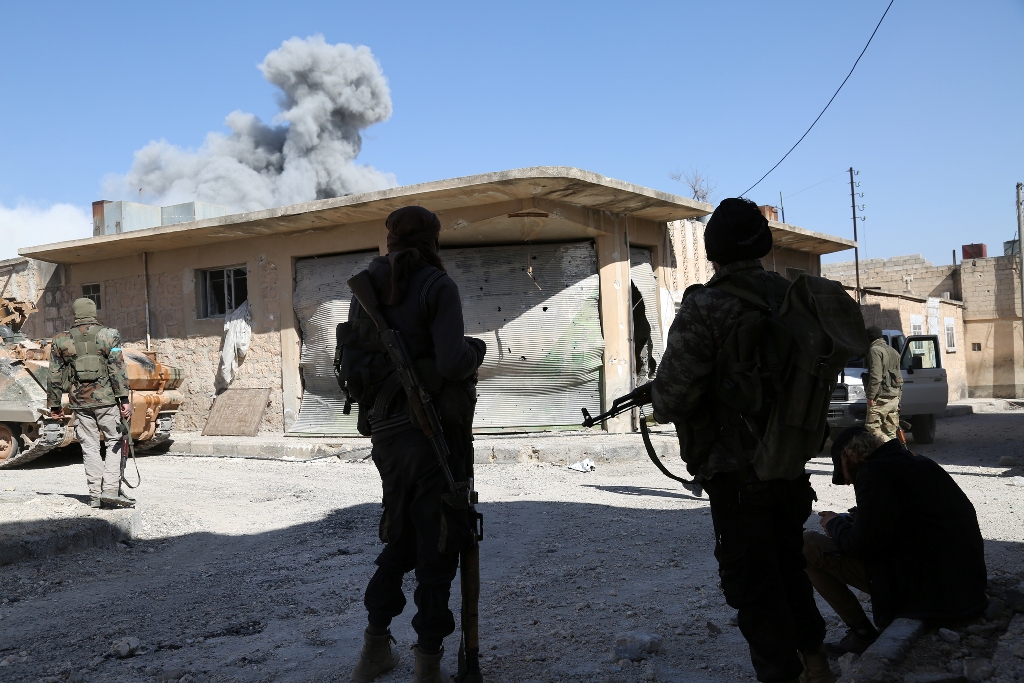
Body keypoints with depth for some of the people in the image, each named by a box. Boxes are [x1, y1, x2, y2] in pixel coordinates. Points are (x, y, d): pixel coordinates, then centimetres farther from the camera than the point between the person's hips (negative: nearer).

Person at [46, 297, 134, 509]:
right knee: (114, 441, 6)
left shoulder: (61, 341, 6)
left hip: (79, 401, 3)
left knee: (90, 446, 8)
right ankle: (111, 489, -6)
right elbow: (118, 370, -8)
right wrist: (124, 399, -9)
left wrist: (54, 405, 15)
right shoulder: (108, 335, -1)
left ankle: (95, 494, 9)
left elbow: (55, 376, 8)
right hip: (106, 399, -2)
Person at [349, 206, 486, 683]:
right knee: (437, 544, 5)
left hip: (387, 432, 6)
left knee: (398, 540, 21)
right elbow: (452, 363, -22)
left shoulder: (367, 289, 6)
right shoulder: (437, 286, -12)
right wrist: (476, 351, -2)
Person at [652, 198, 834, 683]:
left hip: (736, 470, -7)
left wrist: (660, 405, 3)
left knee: (751, 579, 5)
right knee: (788, 563, 23)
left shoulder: (704, 307, -18)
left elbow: (672, 395, -19)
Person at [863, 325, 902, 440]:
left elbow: (876, 376, -19)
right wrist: (898, 397, 25)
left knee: (873, 429, -9)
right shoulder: (893, 351, 22)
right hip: (894, 397, 9)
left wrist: (870, 396, -17)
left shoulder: (875, 350, -9)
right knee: (890, 432, 11)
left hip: (881, 397, -9)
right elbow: (898, 374, 23)